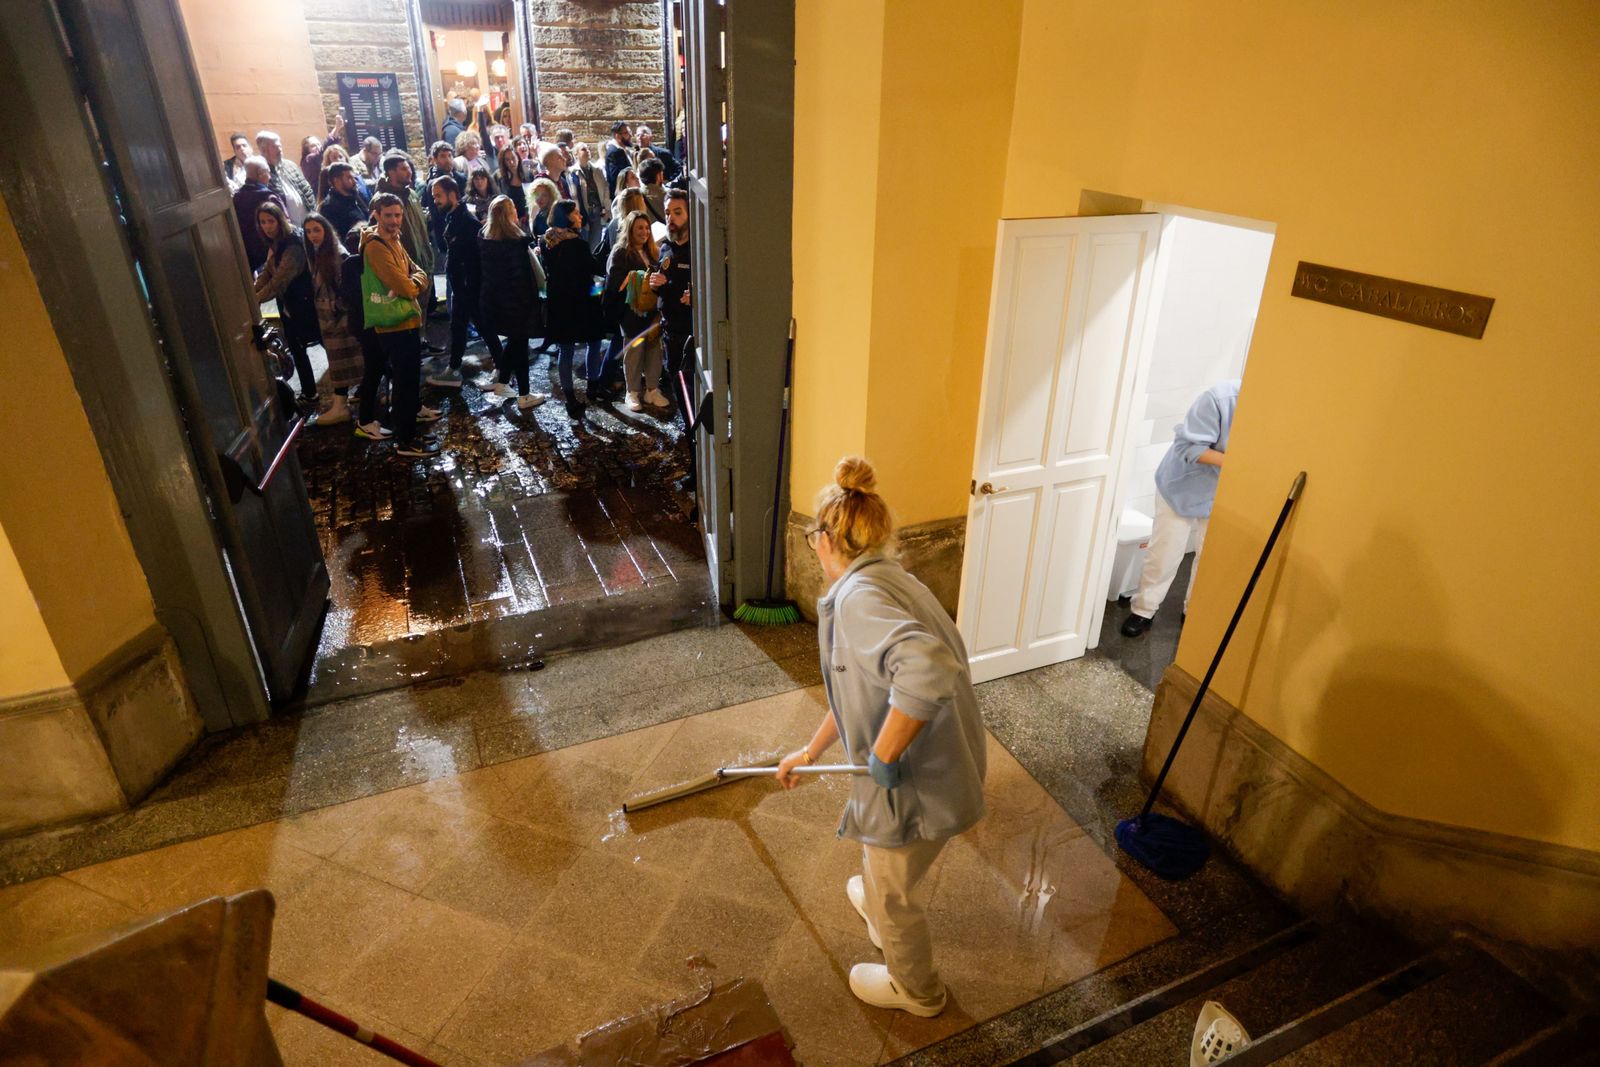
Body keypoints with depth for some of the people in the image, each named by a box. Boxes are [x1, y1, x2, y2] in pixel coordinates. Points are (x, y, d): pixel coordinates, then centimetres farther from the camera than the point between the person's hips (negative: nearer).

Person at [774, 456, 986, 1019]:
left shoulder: (858, 594, -24)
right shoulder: (888, 581, 7)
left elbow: (926, 668, -44)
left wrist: (883, 756, -29)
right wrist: (808, 752, 31)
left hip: (918, 783, -8)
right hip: (942, 763, 9)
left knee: (890, 894, 21)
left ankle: (916, 990, 49)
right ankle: (881, 902, 68)